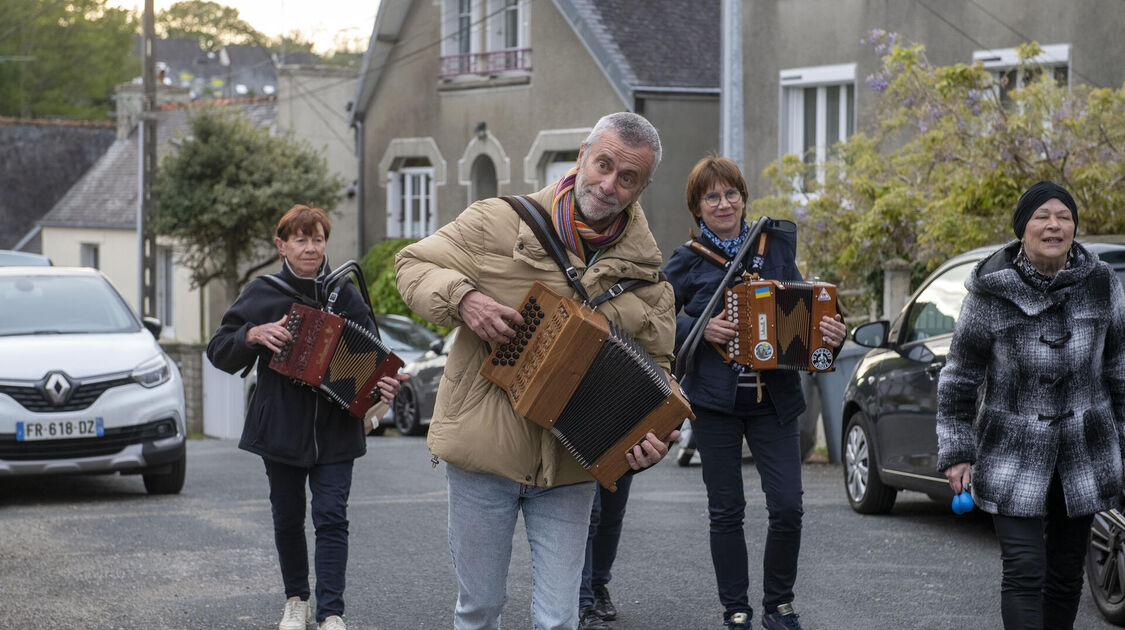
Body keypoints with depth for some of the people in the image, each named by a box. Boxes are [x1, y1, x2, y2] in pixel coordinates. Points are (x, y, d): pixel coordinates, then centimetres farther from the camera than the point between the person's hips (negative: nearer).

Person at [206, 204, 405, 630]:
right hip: (281, 429, 1)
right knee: (288, 518, 10)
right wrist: (254, 335, -14)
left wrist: (383, 385, -16)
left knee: (331, 518, -7)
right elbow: (219, 351, 5)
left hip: (335, 430, 0)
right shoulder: (262, 294, 3)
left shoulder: (346, 295, 5)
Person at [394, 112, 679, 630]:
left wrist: (651, 432, -14)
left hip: (569, 468, 1)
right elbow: (413, 264, 1)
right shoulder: (500, 224, -5)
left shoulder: (645, 276, 1)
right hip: (484, 451, -1)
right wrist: (461, 298, -19)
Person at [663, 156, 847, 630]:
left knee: (787, 507, -4)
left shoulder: (778, 245, 7)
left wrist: (832, 334, -9)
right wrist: (701, 330, -16)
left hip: (773, 397, 2)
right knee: (726, 512, 4)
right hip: (714, 397, -1)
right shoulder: (687, 262, 1)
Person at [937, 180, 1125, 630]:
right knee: (1024, 572, -12)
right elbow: (958, 380, -1)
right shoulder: (990, 294, -9)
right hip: (1013, 456, -3)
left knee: (1066, 574, 12)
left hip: (1084, 456, 3)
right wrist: (956, 453, -4)